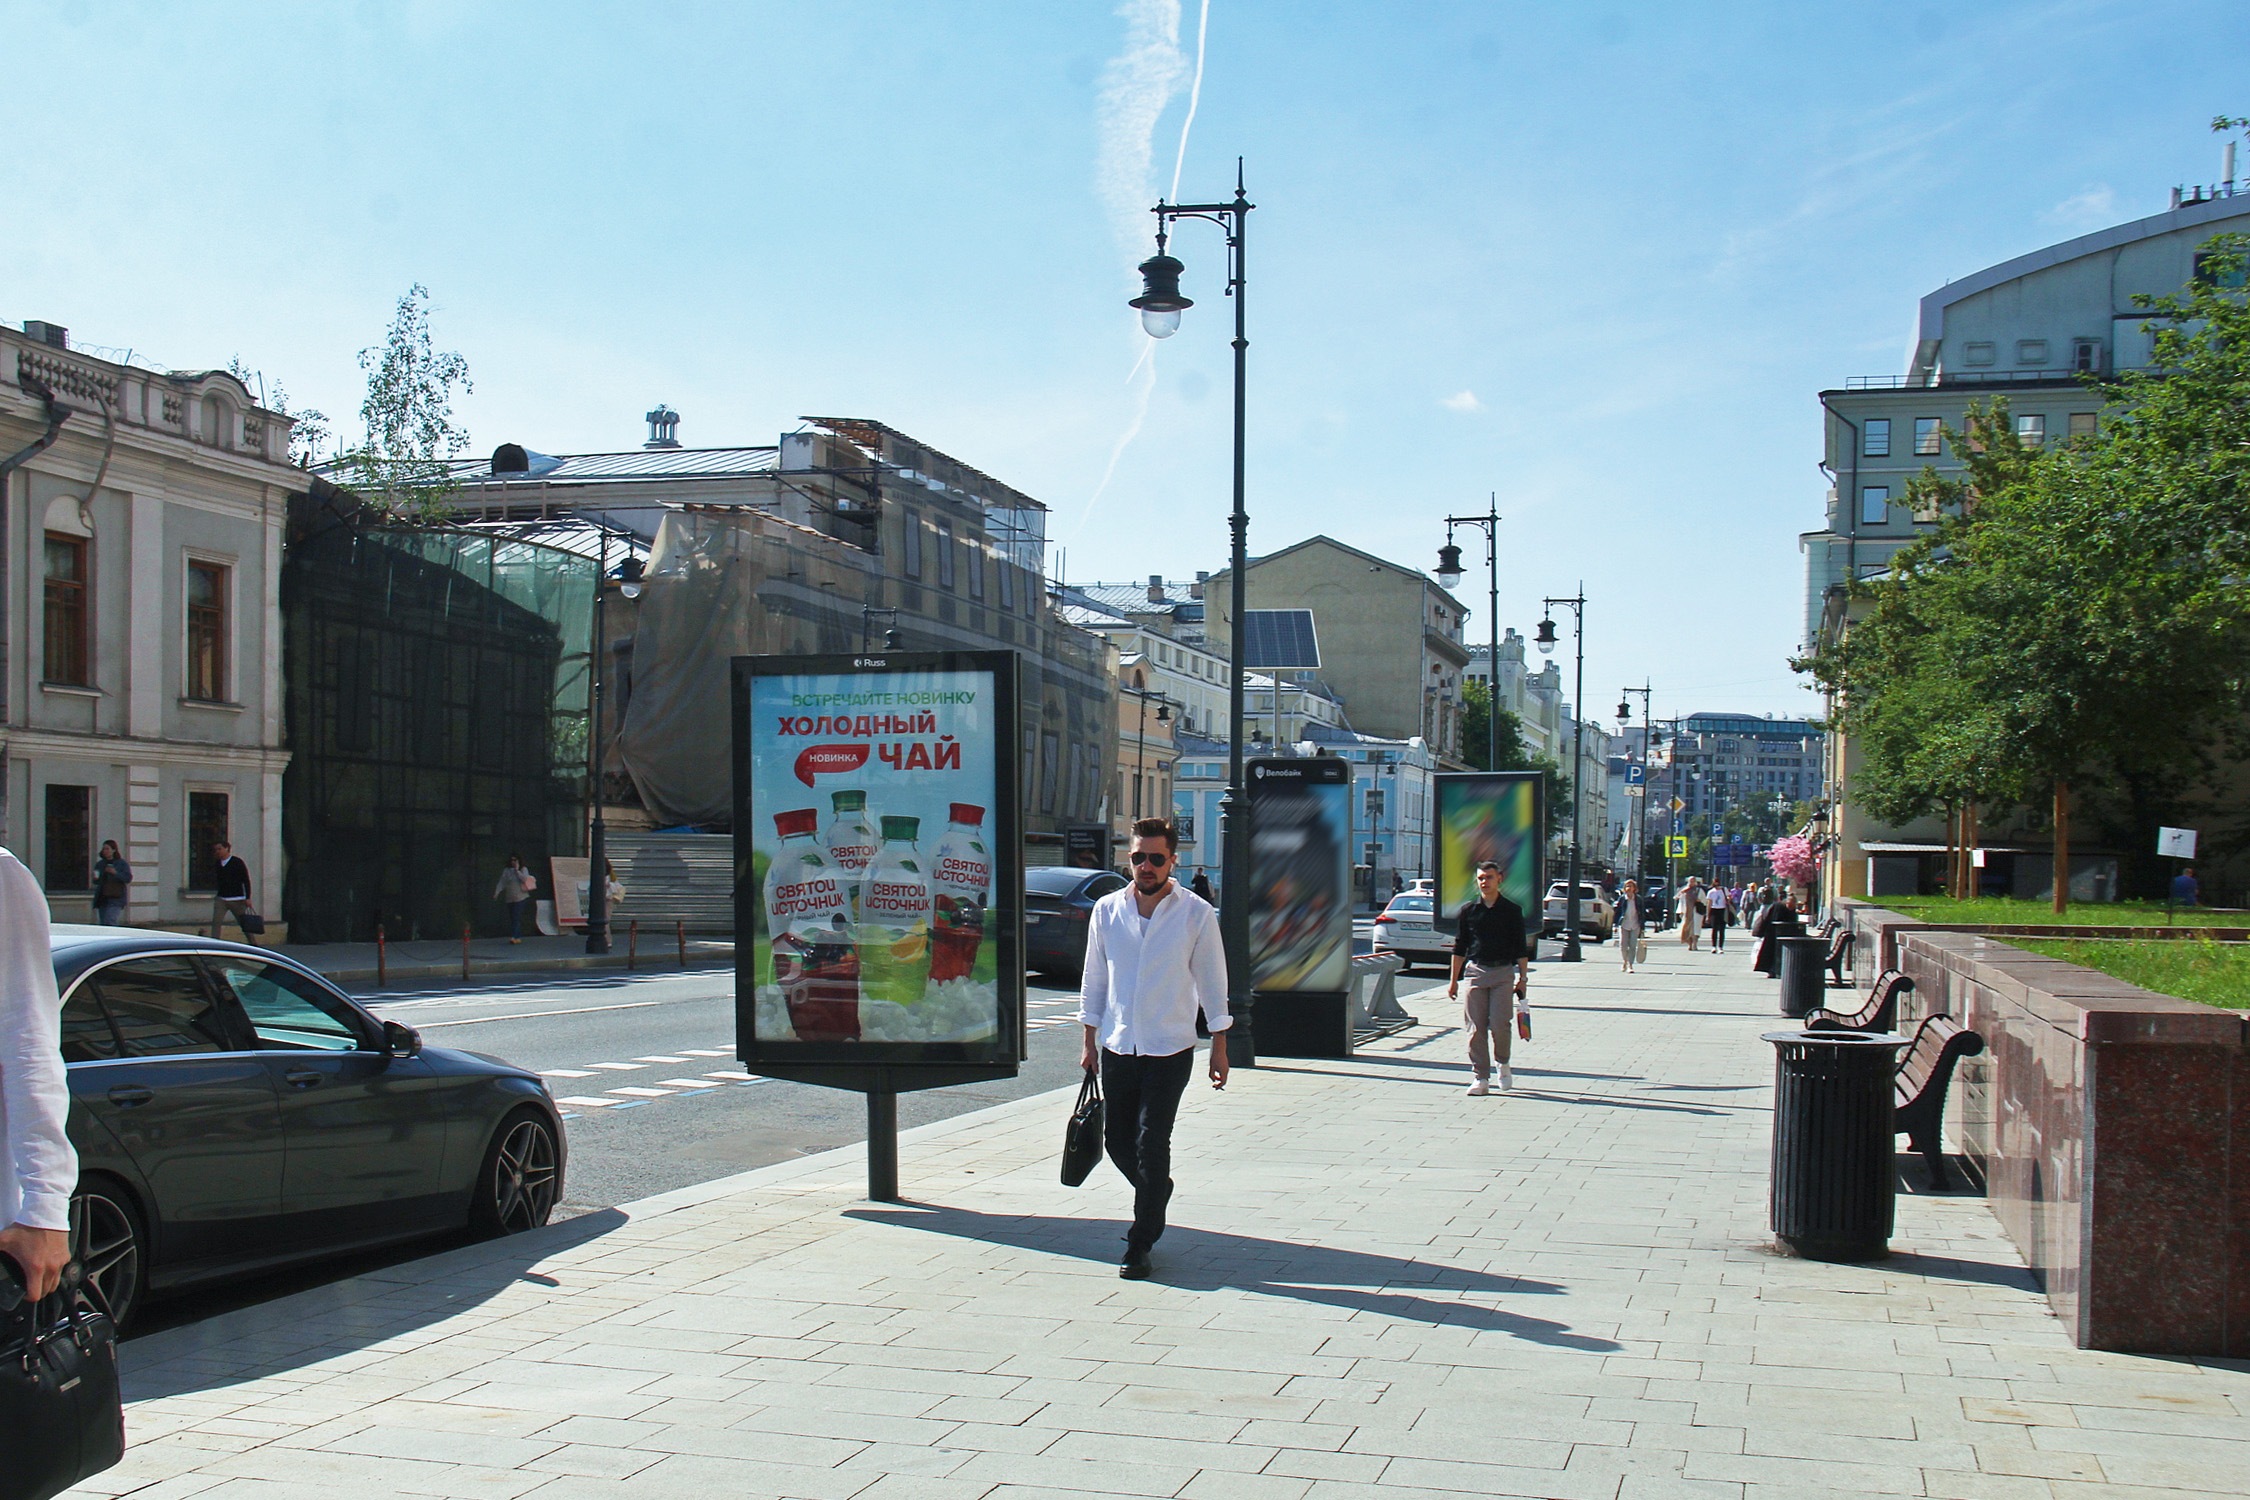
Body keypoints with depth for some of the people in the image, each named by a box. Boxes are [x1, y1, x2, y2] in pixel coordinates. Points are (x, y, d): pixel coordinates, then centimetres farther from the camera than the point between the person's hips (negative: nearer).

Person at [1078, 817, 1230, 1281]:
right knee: (1117, 1140, 9)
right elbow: (1094, 979, 11)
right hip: (1117, 1046, 4)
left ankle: (1139, 1244, 4)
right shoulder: (1107, 910, 3)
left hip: (1170, 1050, -3)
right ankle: (1157, 1193, 39)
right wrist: (1089, 1041, 12)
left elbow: (1212, 981, 1)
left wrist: (1219, 1046, 1)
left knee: (1151, 1143, -7)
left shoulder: (1196, 913, -5)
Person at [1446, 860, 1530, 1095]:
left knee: (1500, 1023, -10)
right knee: (1475, 1028, -2)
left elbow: (1521, 948, 8)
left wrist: (1523, 978, 1)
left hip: (1503, 972, -1)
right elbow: (1459, 947, 11)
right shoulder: (1468, 910, 8)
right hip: (1474, 971, 1)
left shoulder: (1512, 910, 6)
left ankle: (1503, 1063, 17)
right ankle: (1481, 1077, 5)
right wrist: (1454, 981, 9)